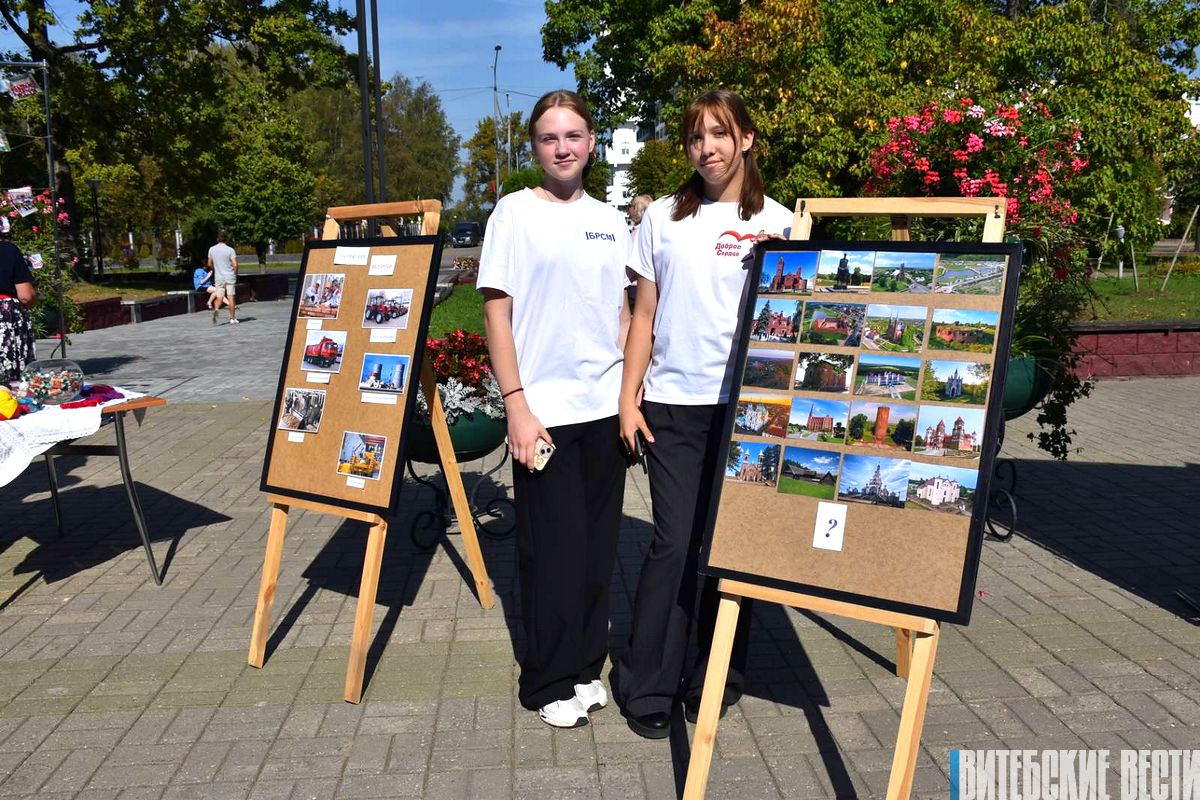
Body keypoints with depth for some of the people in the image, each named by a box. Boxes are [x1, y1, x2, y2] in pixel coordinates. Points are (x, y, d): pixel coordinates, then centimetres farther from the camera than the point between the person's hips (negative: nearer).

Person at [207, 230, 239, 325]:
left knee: (219, 298, 4)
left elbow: (210, 264, 12)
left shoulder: (212, 249, 4)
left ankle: (216, 310, -26)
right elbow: (235, 265, -13)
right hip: (230, 277, -2)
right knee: (230, 298, 3)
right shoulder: (230, 250, -8)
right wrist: (235, 274, 5)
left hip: (218, 277, 2)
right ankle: (232, 319, 7)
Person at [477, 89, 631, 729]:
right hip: (543, 411, -4)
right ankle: (549, 683, 19)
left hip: (604, 408, 5)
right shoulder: (515, 212, -2)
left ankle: (587, 667, 28)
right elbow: (496, 314, -6)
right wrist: (516, 404, -13)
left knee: (599, 545, 11)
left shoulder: (610, 220, 11)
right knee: (555, 550, 2)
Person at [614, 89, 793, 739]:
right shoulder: (663, 217, 9)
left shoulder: (776, 222, 5)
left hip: (744, 403, 0)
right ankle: (646, 687, 12)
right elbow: (645, 313, 10)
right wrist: (629, 397, 3)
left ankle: (717, 677, 24)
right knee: (674, 543, -3)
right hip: (672, 403, 0)